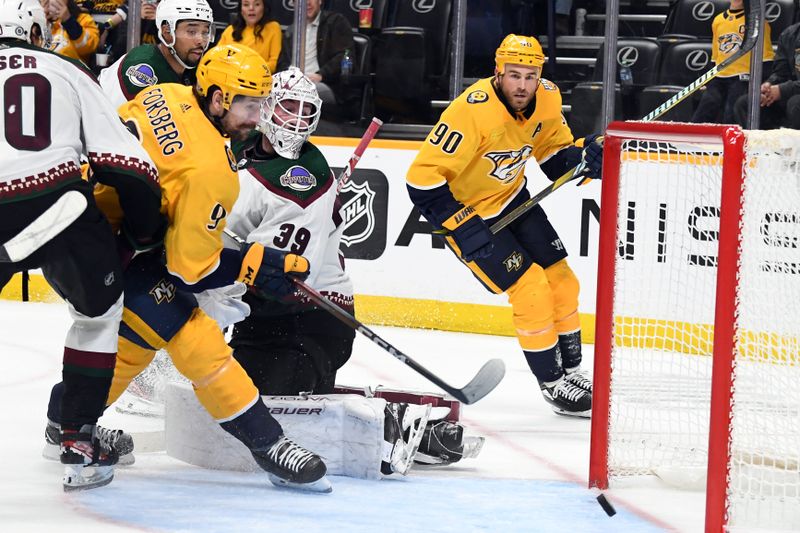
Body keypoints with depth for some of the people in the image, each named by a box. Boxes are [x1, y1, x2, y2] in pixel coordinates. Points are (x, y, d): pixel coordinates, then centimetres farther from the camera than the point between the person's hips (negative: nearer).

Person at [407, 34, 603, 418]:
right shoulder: (474, 110, -33)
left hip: (512, 198, 7)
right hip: (465, 210, -7)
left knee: (562, 282, 8)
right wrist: (463, 227, -31)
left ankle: (571, 372, 27)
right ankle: (551, 383, 8)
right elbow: (423, 178, -31)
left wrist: (582, 159, -16)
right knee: (531, 290, -11)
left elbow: (554, 151, 6)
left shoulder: (547, 100, -12)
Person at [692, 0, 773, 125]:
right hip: (719, 78, 6)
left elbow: (766, 56, -4)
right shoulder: (718, 20, 15)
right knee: (699, 119, -3)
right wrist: (709, 82, 20)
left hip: (742, 78, -6)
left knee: (731, 121, -18)